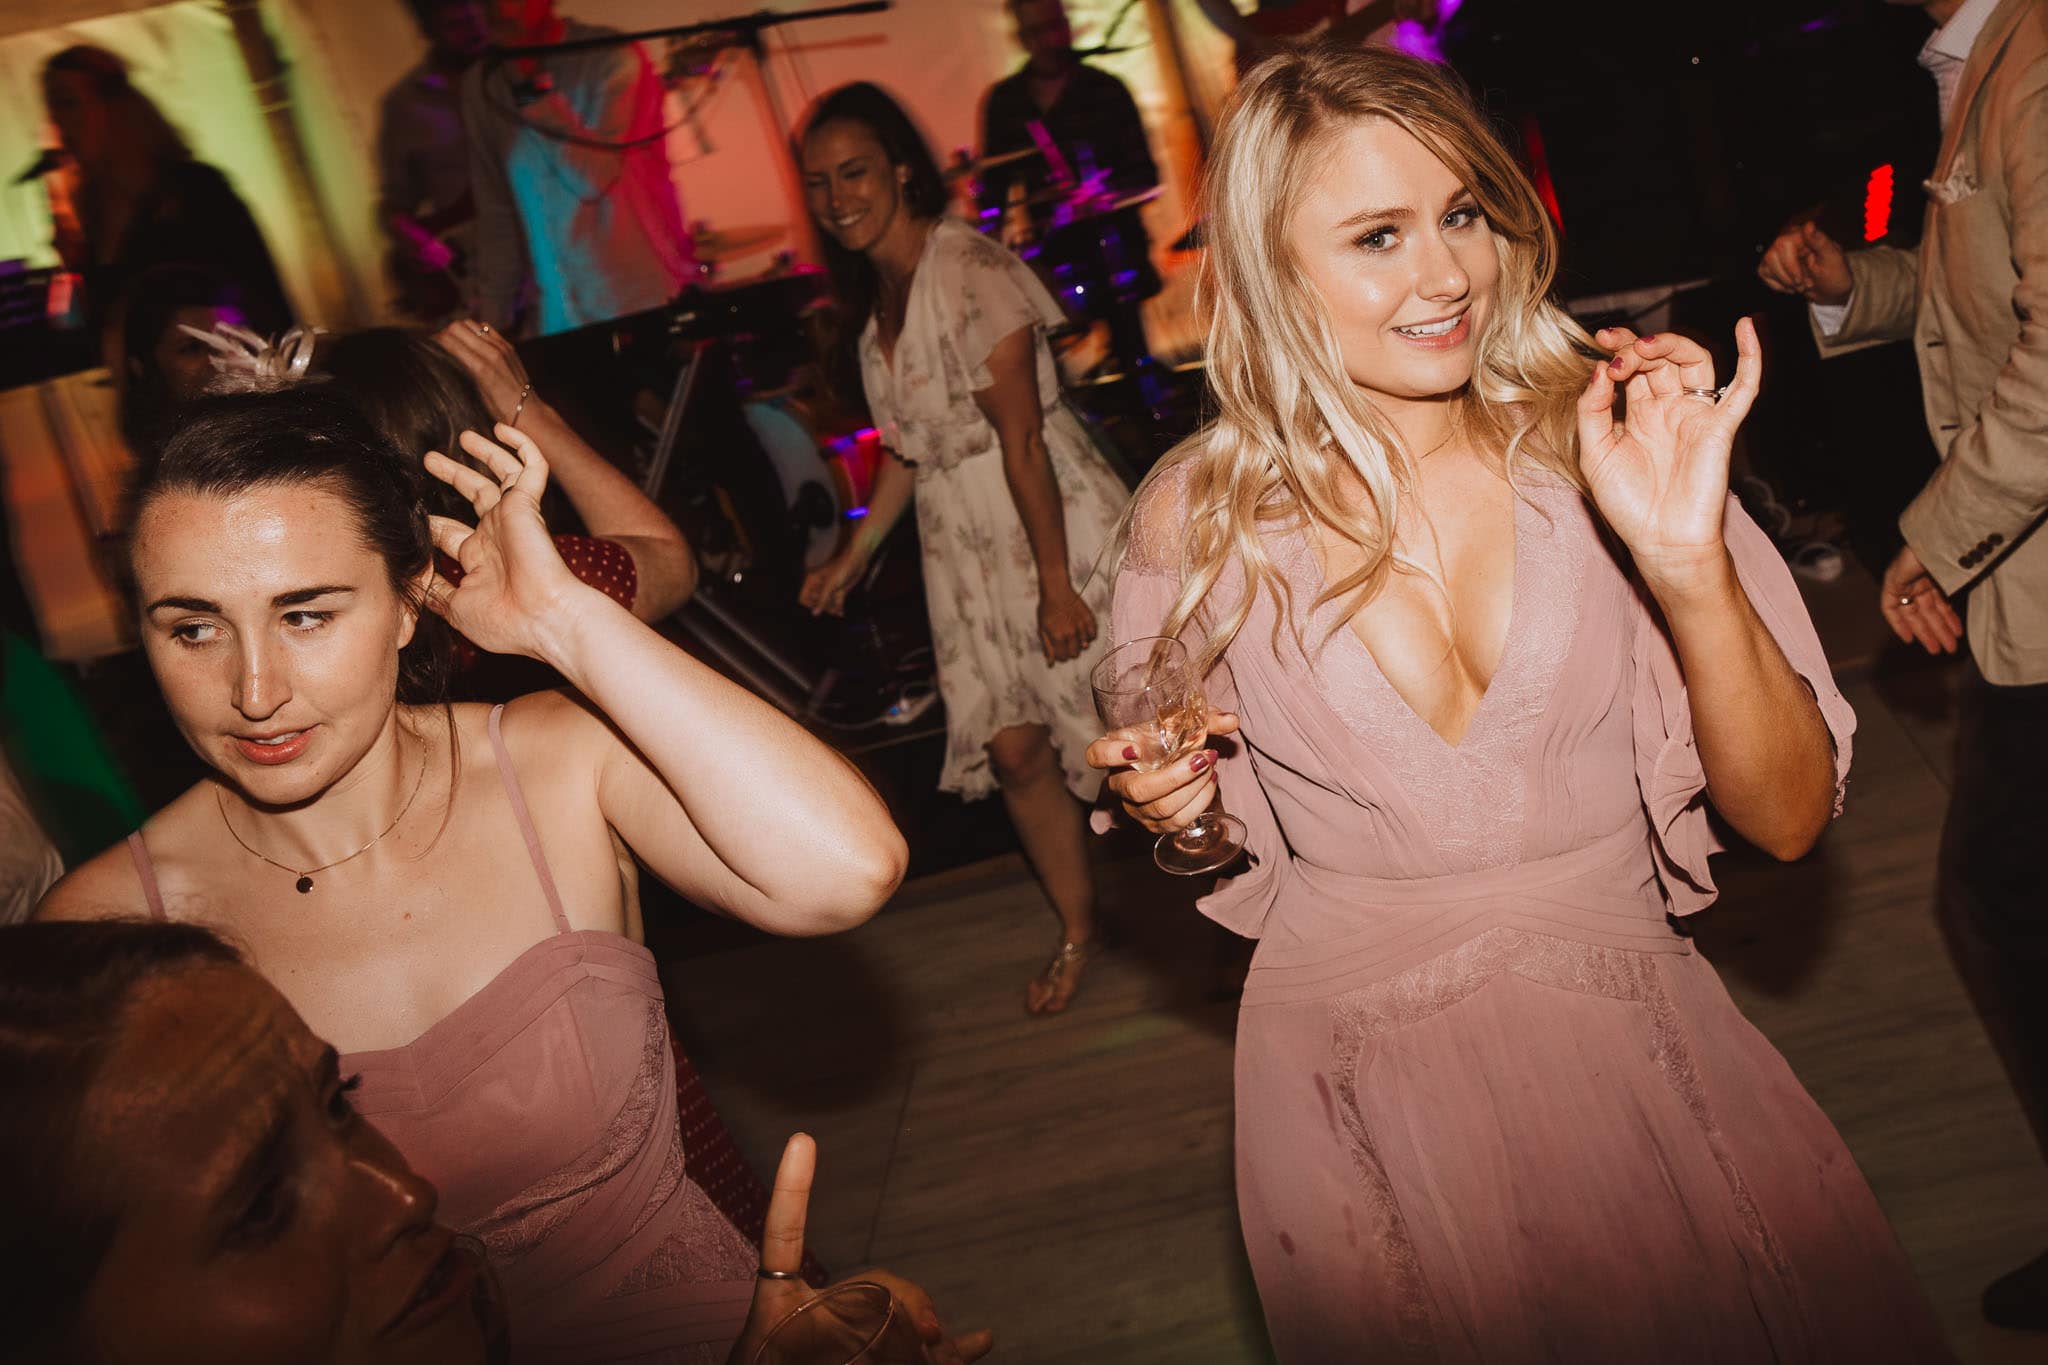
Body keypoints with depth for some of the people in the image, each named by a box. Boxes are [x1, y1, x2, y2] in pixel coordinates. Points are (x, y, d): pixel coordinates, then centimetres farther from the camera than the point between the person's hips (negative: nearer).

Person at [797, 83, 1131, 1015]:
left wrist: (1054, 580, -21)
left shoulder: (967, 271, -17)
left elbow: (1022, 438, -20)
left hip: (1052, 524, -7)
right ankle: (1078, 927, 24)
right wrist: (854, 556, 19)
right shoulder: (873, 297, 10)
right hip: (964, 545, 7)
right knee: (1013, 749, 6)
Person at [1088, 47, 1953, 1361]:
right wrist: (1174, 807, -14)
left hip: (1628, 1032, 1)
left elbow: (1789, 814, -13)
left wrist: (1688, 562, -27)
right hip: (1354, 1058, 0)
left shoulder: (1600, 442, -10)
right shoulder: (1204, 515, -9)